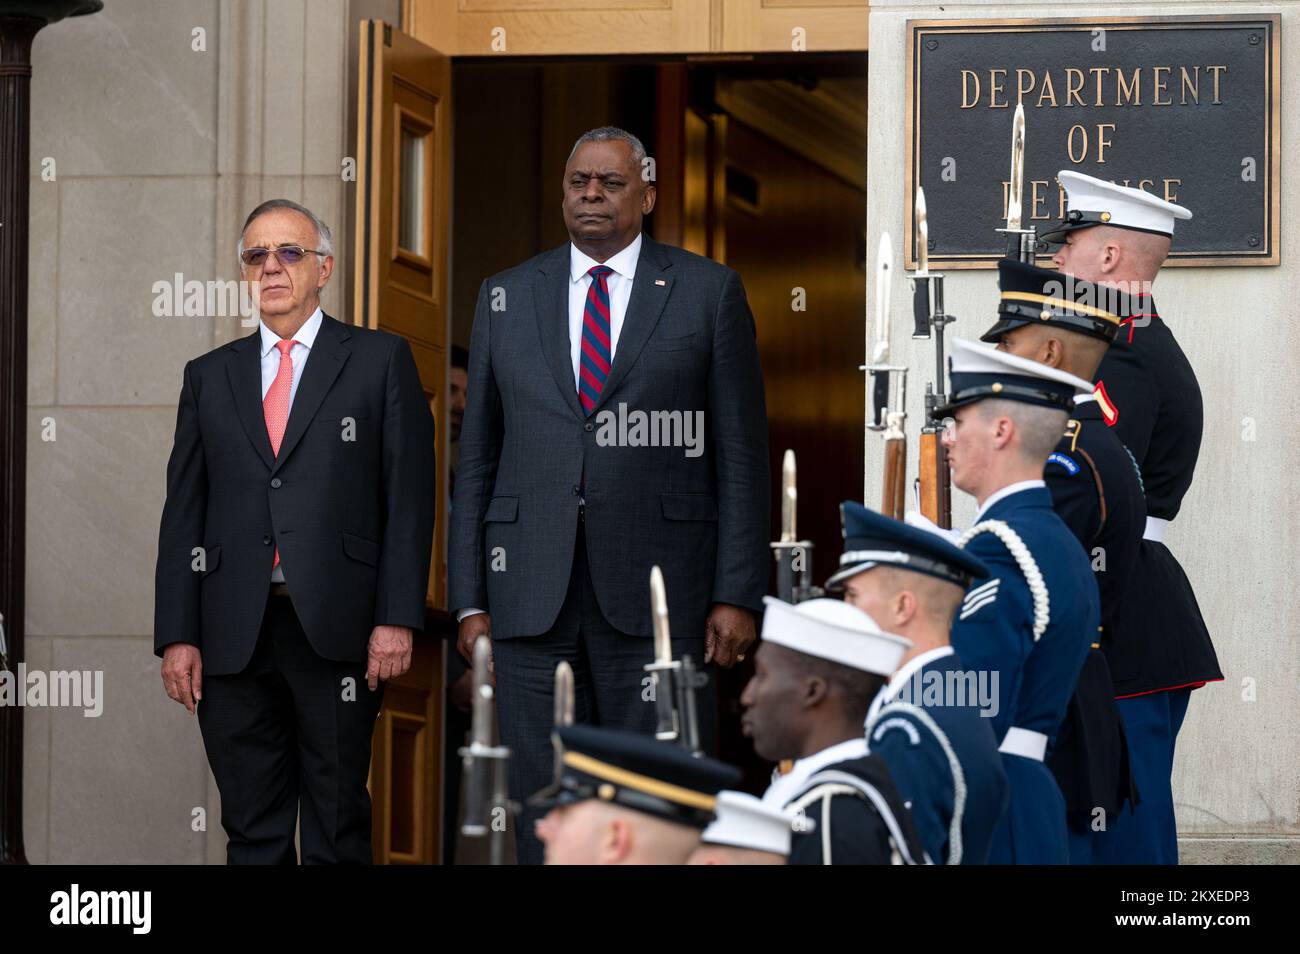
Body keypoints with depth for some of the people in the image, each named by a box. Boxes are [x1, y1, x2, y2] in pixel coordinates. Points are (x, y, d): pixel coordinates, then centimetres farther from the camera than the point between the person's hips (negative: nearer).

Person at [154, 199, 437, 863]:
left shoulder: (380, 361, 6)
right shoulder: (210, 377, 15)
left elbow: (409, 497, 1)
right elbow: (183, 513, 12)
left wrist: (397, 617, -9)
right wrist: (177, 635, 3)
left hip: (337, 632, -3)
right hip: (234, 633, 3)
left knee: (337, 830, 0)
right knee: (252, 832, 5)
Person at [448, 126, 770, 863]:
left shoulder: (709, 292, 6)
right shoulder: (506, 297, 13)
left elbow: (741, 453, 3)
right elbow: (478, 458, 13)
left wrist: (738, 595, -4)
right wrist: (470, 599, 6)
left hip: (657, 594, -2)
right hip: (533, 599, 2)